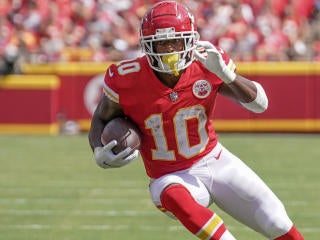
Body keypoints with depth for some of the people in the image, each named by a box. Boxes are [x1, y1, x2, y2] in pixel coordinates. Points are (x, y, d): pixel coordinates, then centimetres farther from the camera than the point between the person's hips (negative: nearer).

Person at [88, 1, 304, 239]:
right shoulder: (128, 79, -18)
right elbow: (101, 119, 0)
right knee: (175, 197, -40)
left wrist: (225, 73, -33)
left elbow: (260, 103, -17)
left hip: (215, 161, 3)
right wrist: (100, 154, -21)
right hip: (171, 177, -2)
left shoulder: (206, 64, -14)